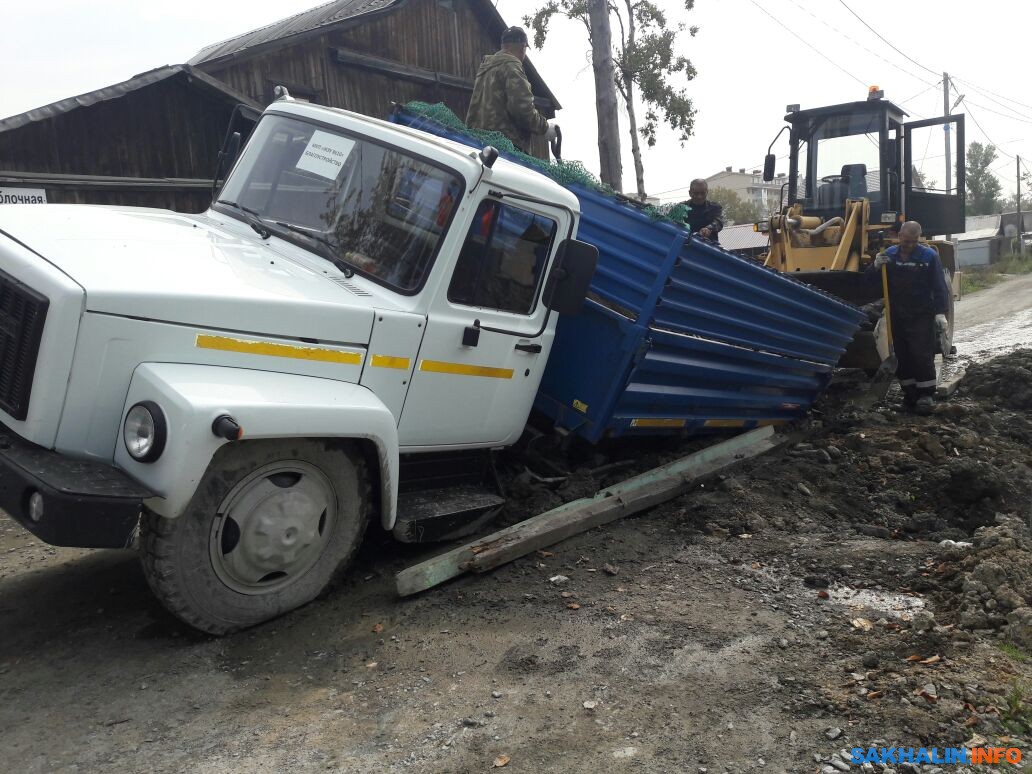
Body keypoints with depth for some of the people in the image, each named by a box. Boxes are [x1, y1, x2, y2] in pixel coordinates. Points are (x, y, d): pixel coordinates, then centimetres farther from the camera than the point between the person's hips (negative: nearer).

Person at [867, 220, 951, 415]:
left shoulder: (929, 256, -5)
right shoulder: (889, 255, 4)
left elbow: (939, 287, -6)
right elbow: (869, 281, 6)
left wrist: (940, 313, -15)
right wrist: (876, 266, -15)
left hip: (922, 317, -4)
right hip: (897, 317, 4)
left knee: (922, 356, -7)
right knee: (903, 357, 8)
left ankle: (926, 396, 0)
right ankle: (910, 394, 18)